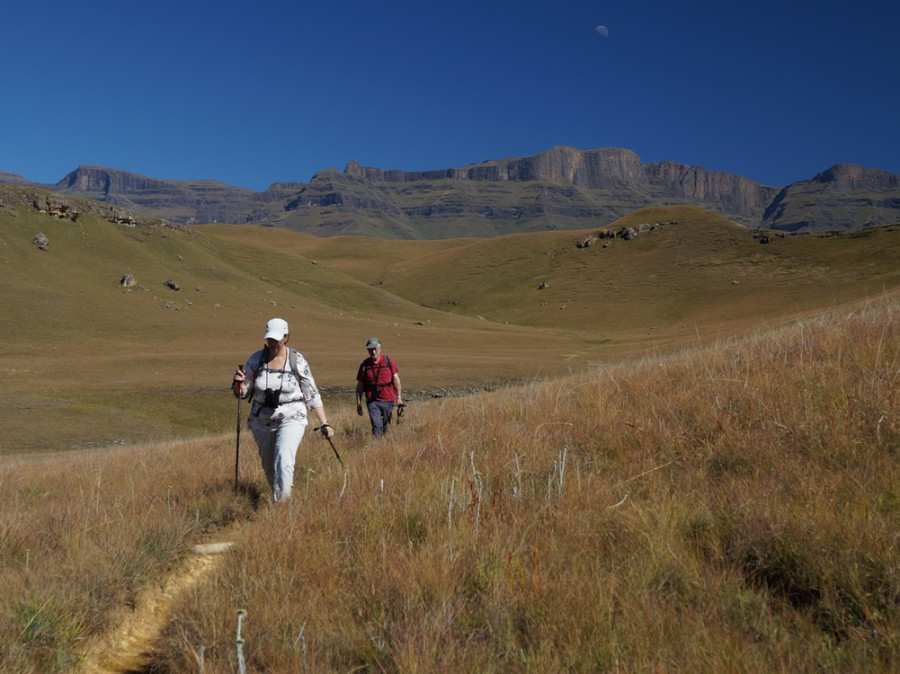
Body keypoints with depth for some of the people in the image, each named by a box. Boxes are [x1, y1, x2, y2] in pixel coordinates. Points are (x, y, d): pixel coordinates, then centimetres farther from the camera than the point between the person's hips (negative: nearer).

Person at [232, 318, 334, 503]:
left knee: (284, 460, -25)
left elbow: (312, 396, -3)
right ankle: (276, 496, 41)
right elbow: (242, 393, 1)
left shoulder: (298, 362, -9)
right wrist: (238, 382, -22)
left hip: (291, 419, -3)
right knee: (269, 467, 15)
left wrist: (324, 424, -6)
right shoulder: (256, 360, -5)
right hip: (262, 421, 3)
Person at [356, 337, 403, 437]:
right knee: (376, 426, -12)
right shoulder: (364, 365, 3)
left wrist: (399, 397, -1)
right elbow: (359, 385, 7)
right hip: (372, 401, -1)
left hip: (388, 400, 1)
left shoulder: (388, 362, 3)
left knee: (386, 427, 10)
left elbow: (396, 380, 5)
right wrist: (358, 403, 5)